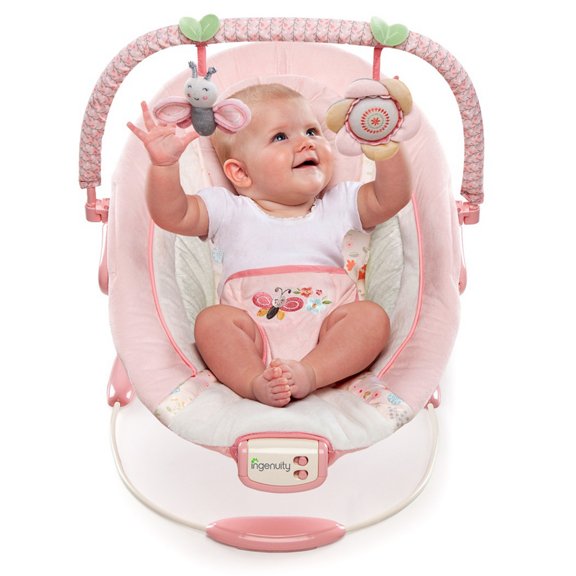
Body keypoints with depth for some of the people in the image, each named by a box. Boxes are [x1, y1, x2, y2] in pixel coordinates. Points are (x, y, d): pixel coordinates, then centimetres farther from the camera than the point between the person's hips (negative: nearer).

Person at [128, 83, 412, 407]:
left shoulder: (341, 205, 21)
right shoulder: (229, 211, 14)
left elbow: (391, 198, 9)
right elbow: (171, 214, 3)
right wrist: (164, 165, -15)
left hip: (327, 338, 2)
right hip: (254, 340, -1)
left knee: (372, 315, -23)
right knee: (212, 320, -25)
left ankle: (309, 374, -35)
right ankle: (255, 383, -35)